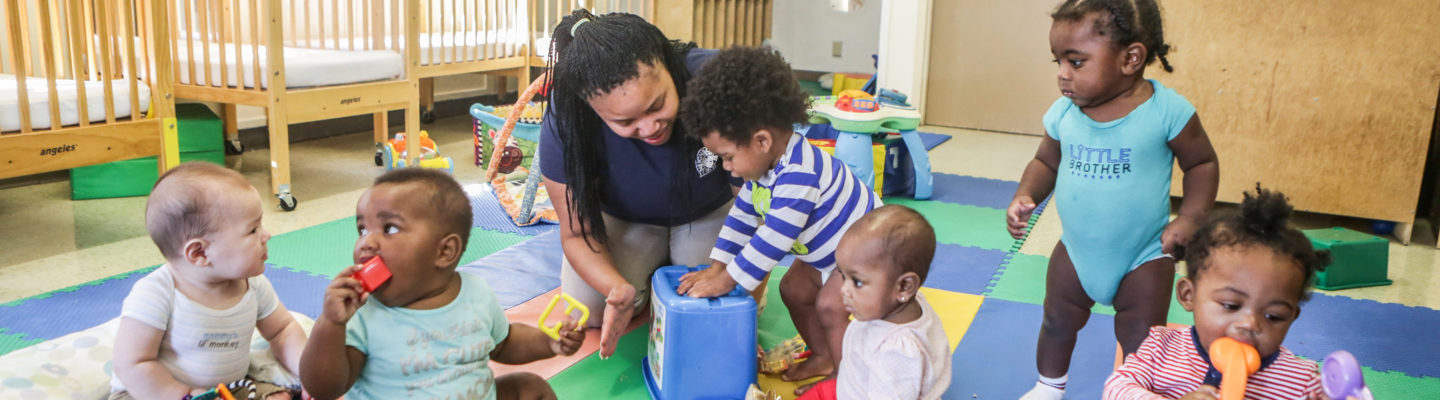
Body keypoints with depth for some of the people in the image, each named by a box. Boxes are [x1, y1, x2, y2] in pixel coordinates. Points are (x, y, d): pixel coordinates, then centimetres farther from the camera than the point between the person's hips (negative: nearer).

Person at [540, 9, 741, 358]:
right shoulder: (564, 124, -34)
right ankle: (654, 265, 16)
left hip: (711, 211, 0)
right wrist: (619, 288, -42)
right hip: (626, 221, 1)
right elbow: (577, 231, -23)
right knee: (589, 306, -16)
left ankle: (676, 262, 17)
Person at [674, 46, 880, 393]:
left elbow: (773, 239, -35)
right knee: (793, 289, 8)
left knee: (830, 304, -19)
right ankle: (822, 357, 25)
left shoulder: (798, 175, -37)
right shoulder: (765, 165, -6)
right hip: (828, 252, 10)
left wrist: (727, 280, -27)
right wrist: (716, 267, -2)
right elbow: (742, 216, 2)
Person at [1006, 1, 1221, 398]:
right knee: (1057, 322, 21)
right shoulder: (1063, 112, -11)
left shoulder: (1167, 110, -20)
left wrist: (1190, 218, -19)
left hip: (1144, 257, -4)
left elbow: (1203, 163, -7)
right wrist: (1025, 196, -14)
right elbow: (1045, 162, 5)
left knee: (1142, 346, 5)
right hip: (1075, 250, 4)